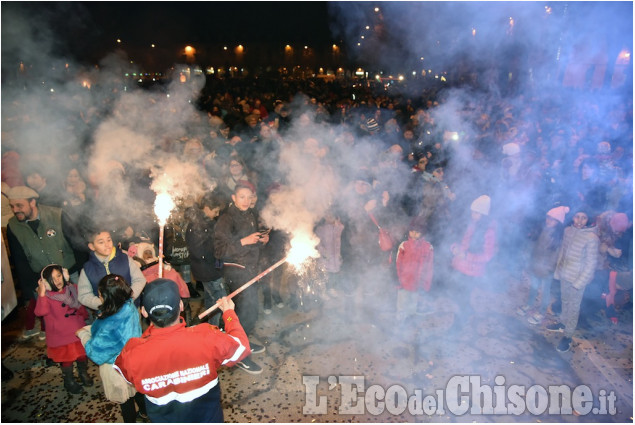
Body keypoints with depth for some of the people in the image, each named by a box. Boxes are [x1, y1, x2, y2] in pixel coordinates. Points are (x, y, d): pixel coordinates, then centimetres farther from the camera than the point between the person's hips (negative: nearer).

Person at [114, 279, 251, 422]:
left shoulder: (132, 353, -30)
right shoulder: (207, 338, -35)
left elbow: (122, 371, -4)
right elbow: (241, 347, -15)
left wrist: (149, 331, -4)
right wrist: (229, 313, -1)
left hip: (163, 419, 1)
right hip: (207, 416, -1)